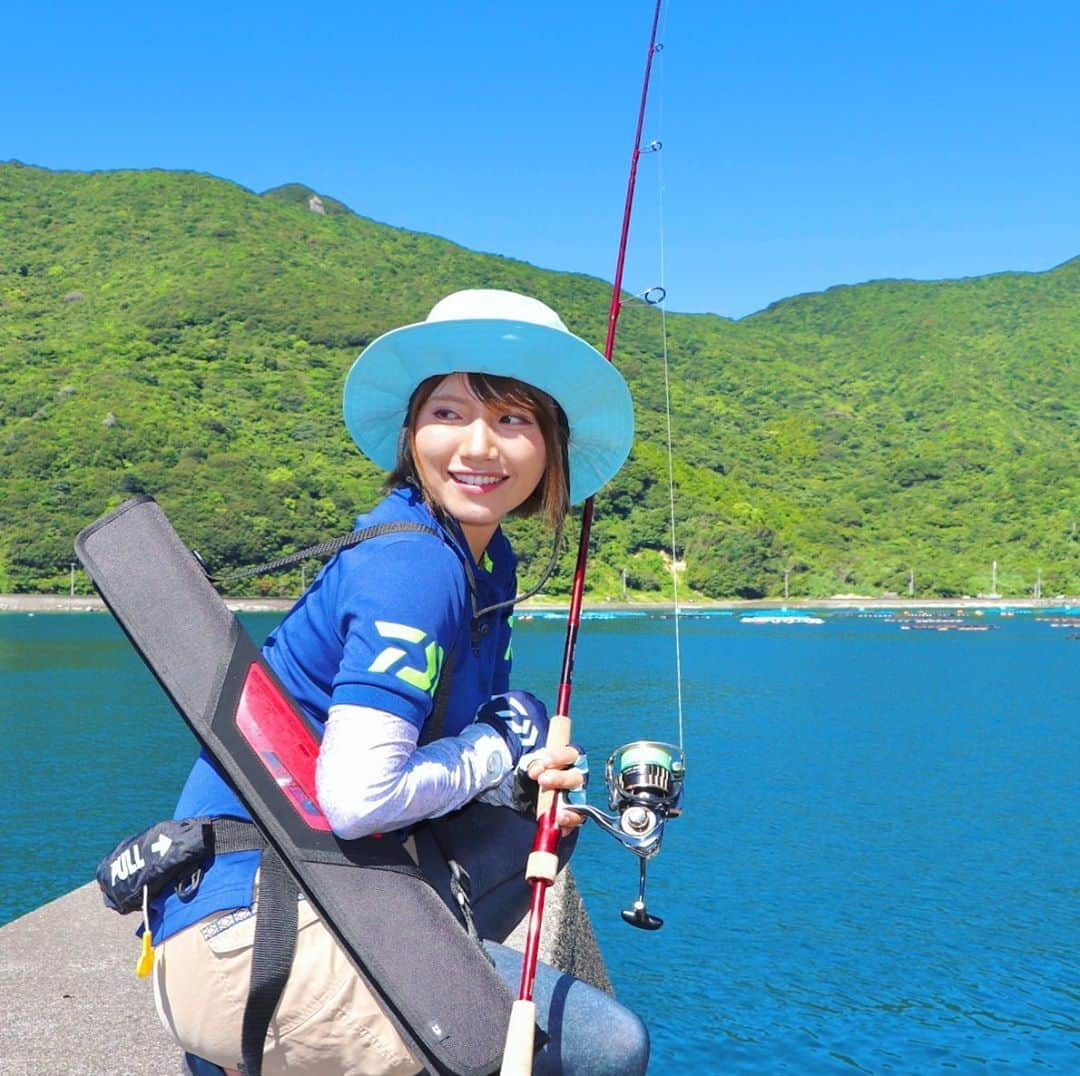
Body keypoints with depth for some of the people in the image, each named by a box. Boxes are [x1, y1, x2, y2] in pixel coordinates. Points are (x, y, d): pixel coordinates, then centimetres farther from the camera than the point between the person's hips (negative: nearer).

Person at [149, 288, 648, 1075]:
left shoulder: (491, 567, 10)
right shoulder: (414, 565, -17)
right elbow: (359, 796, -24)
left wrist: (533, 773, 0)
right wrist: (495, 757, -8)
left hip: (326, 902, 9)